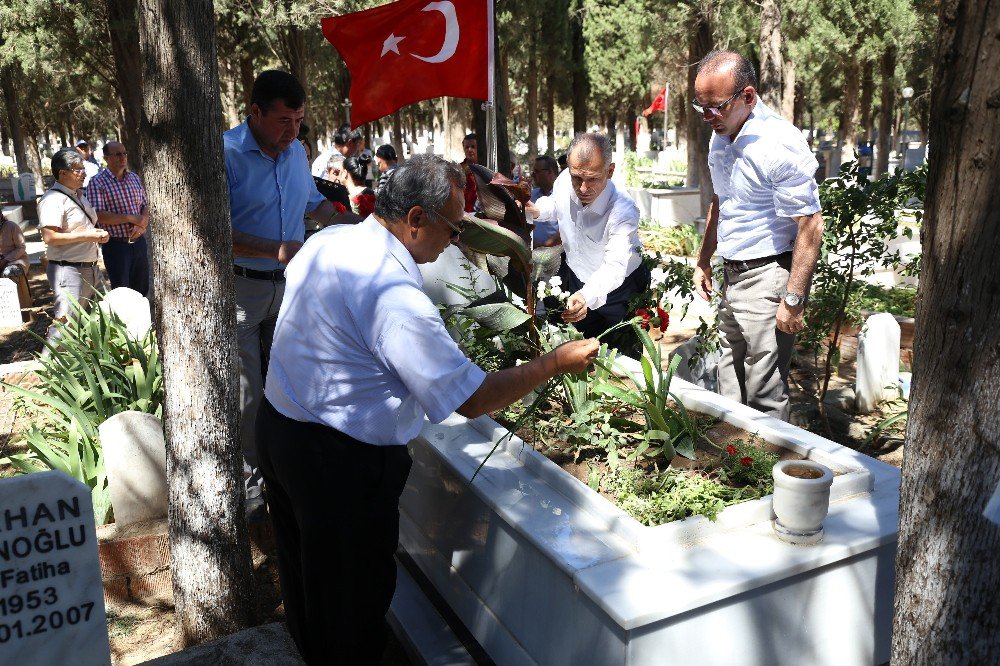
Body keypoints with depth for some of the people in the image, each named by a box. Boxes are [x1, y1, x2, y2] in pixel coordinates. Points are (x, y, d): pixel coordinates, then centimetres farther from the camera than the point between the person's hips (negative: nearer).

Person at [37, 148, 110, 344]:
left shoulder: (79, 195, 16)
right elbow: (49, 237, -24)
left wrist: (98, 233, 8)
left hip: (90, 268, 10)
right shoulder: (53, 200, -15)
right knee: (65, 322, -10)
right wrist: (86, 235, -22)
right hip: (69, 271, -10)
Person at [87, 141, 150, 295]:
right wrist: (131, 218, -20)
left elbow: (145, 205, 14)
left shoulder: (134, 177, 10)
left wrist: (142, 224, -8)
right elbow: (98, 215, -17)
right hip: (116, 245, -5)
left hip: (139, 241, 5)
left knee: (142, 289, 13)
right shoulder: (98, 182, -9)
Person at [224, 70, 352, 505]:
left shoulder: (296, 151, 7)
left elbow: (313, 204, 22)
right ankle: (247, 477, 18)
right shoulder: (225, 153, -16)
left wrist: (359, 225, 8)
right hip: (241, 289, -6)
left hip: (288, 286, 7)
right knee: (247, 396, 0)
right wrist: (277, 250, -27)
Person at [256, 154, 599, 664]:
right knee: (354, 591, 12)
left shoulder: (326, 241, -2)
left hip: (276, 426, 10)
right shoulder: (396, 298, -30)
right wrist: (557, 362, -15)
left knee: (303, 571, 29)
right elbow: (472, 399, -26)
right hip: (340, 463, -10)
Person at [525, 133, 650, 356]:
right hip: (574, 275, 5)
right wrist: (536, 211, -16)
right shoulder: (564, 181, -19)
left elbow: (615, 267, -47)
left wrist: (587, 297, -66)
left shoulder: (623, 211, -36)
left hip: (617, 287, -5)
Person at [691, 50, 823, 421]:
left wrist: (793, 300, -21)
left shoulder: (779, 144, -20)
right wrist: (704, 262, 23)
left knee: (765, 396, -3)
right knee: (729, 390, 16)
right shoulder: (721, 138, 8)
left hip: (769, 278, -9)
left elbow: (810, 227, -21)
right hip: (733, 276, 9)